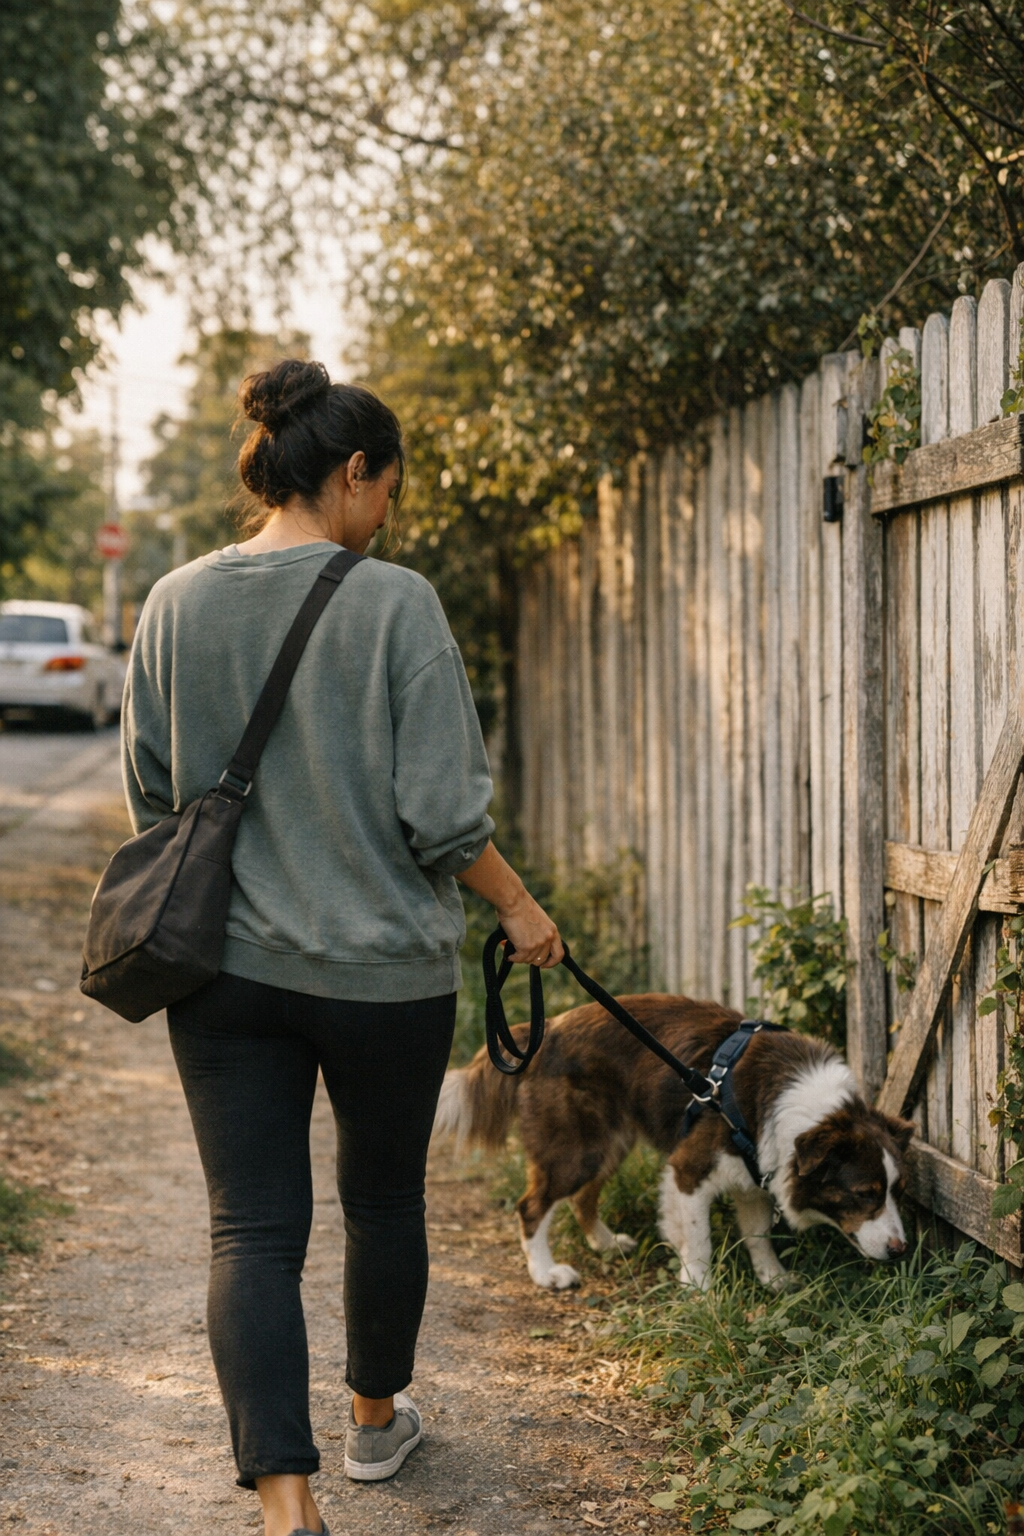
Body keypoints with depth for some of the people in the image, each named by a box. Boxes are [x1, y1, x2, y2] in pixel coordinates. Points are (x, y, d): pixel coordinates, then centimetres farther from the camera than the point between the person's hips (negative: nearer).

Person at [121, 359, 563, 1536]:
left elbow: (149, 795, 8)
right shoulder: (394, 603, -13)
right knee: (384, 1201, 20)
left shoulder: (175, 605, -1)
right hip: (386, 969, -2)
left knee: (251, 1230, 3)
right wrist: (517, 906, 3)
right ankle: (374, 1418, 40)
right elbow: (442, 810, -14)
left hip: (227, 968, 2)